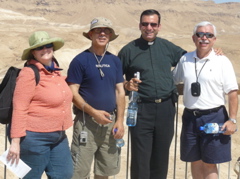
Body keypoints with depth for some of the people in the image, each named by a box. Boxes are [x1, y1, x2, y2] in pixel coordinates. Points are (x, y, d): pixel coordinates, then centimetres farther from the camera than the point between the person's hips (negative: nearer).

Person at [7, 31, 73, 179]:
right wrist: (16, 141, -21)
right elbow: (19, 109, -19)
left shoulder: (55, 70, 7)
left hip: (58, 137, 8)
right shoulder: (29, 73, -15)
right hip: (35, 138, -8)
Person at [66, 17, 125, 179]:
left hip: (110, 122, 5)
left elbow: (120, 92, 10)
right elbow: (73, 93, -8)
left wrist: (120, 120, 0)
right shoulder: (80, 60, -4)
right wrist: (94, 112, -17)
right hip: (86, 122, -5)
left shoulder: (115, 61, 10)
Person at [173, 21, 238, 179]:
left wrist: (232, 120, -11)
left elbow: (233, 93, -7)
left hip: (214, 117, -4)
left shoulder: (222, 62, -5)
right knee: (195, 161, 14)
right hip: (190, 117, 4)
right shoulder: (185, 60, 6)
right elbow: (172, 81, 20)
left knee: (210, 164, 2)